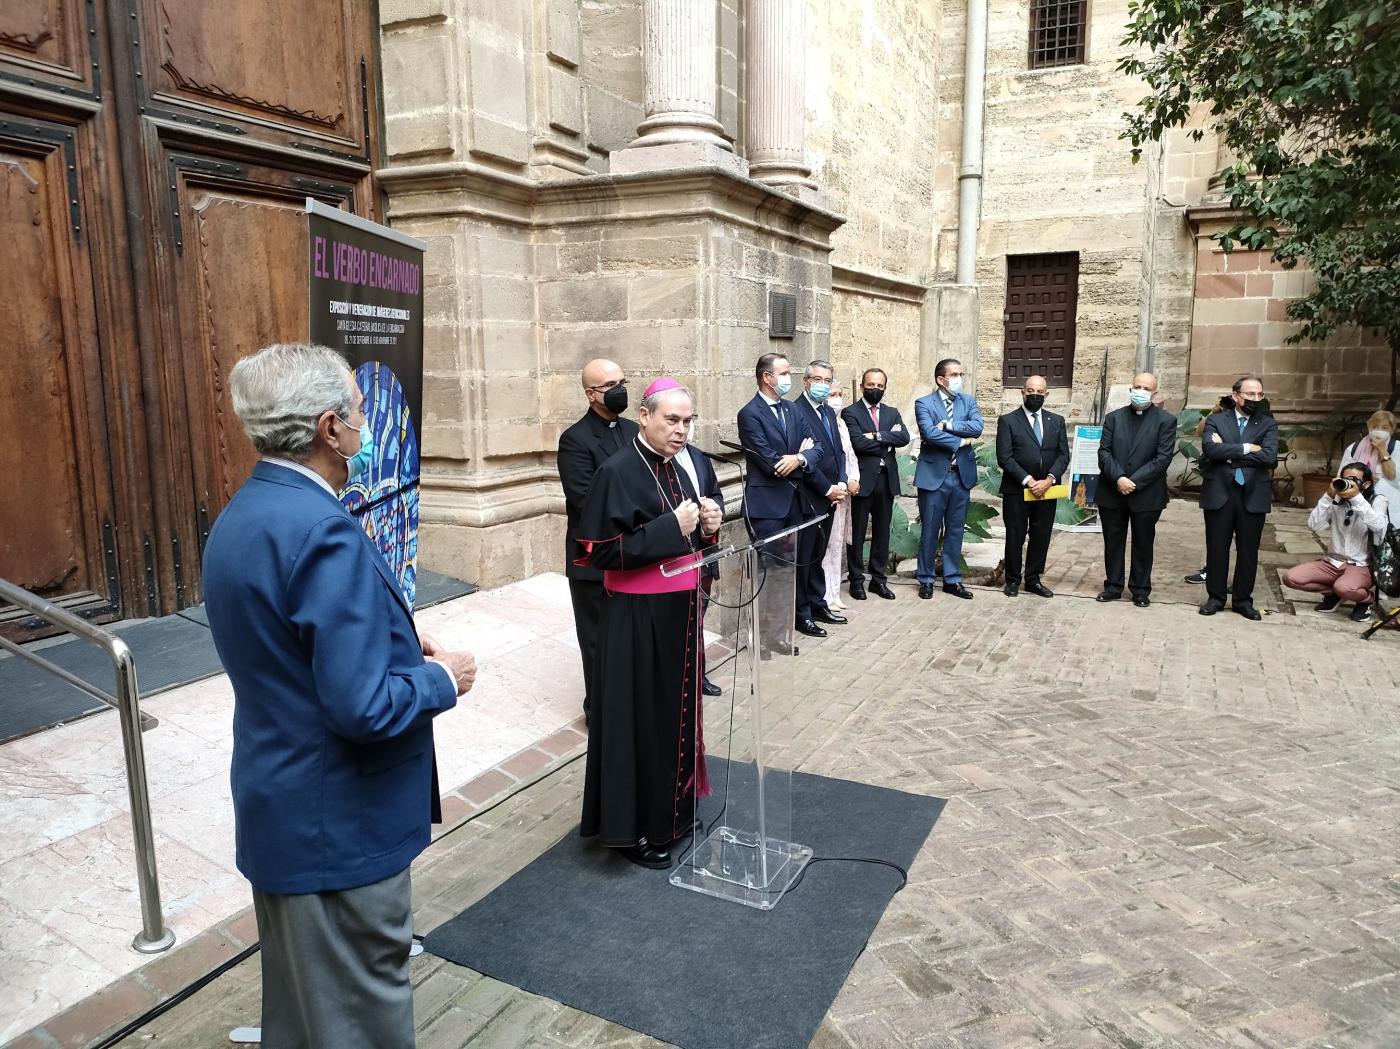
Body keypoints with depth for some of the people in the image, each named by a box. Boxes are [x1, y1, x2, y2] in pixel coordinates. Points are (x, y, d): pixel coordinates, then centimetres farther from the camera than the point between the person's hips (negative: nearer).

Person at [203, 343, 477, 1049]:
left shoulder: (239, 516, 3)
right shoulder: (323, 531, -27)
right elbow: (365, 707, -30)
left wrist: (393, 643, 7)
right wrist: (442, 679, -12)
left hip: (275, 811, 9)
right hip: (337, 828, -9)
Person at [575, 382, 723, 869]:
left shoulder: (676, 470, 8)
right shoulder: (617, 472, -15)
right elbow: (600, 552, -21)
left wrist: (706, 526, -5)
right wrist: (671, 528, -22)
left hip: (679, 612, 8)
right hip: (637, 618, -8)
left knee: (676, 712, 17)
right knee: (640, 719, 3)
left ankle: (670, 808, 35)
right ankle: (630, 827, 20)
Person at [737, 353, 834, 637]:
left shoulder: (792, 410, 13)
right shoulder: (750, 414, -11)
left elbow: (816, 449, 5)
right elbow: (770, 462, -18)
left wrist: (799, 459, -17)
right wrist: (808, 465, -4)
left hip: (797, 499, 7)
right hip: (768, 502, -7)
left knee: (798, 561, 15)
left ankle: (801, 614, 29)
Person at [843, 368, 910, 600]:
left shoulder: (892, 413, 13)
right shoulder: (850, 413, -2)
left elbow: (904, 437, -6)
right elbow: (858, 443, -17)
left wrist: (876, 436, -16)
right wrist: (888, 440, -8)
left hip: (886, 479, 5)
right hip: (863, 479, -5)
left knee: (882, 532, 11)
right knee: (857, 532, 4)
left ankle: (879, 579, 22)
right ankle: (856, 580, 15)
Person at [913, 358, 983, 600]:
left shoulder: (968, 401, 8)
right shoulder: (923, 403, -4)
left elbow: (977, 427, -10)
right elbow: (929, 433, -20)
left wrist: (948, 425, -17)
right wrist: (961, 441, -14)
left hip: (962, 475, 4)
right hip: (934, 475, -4)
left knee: (955, 530, 11)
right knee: (930, 531, 4)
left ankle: (952, 579, 21)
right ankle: (926, 580, 16)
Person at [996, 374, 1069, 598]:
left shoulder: (1057, 421, 10)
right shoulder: (1008, 421, -2)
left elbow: (1063, 455, 4)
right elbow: (1004, 458, -10)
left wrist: (1049, 480, -12)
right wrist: (1028, 481, -17)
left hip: (1047, 490, 3)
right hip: (1016, 490, -3)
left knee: (1041, 537, 9)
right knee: (1015, 537, 5)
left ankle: (1033, 579, 21)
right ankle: (1013, 580, 18)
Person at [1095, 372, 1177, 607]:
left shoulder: (1166, 420, -2)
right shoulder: (1114, 418, 6)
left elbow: (1163, 458, -10)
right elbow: (1104, 452, -1)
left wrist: (1133, 481, -17)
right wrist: (1118, 478, -17)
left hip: (1146, 494, -2)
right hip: (1112, 493, 2)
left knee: (1143, 545, 8)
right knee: (1112, 543, 10)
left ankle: (1141, 590, 20)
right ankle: (1113, 586, 22)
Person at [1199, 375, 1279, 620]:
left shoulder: (1268, 424, 6)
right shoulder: (1216, 421, 4)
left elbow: (1269, 456, -11)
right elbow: (1211, 448, -15)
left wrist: (1229, 454, -12)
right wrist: (1245, 449, -14)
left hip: (1253, 495, 1)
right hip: (1220, 493, -1)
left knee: (1248, 551, 9)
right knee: (1217, 548, 6)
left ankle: (1243, 599, 22)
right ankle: (1215, 597, 19)